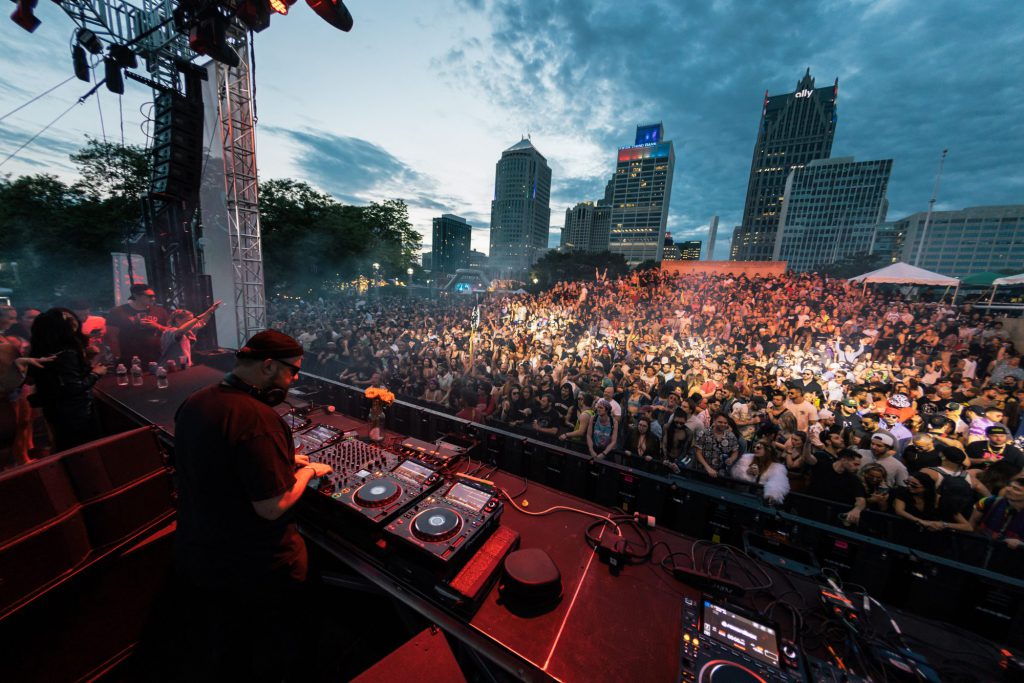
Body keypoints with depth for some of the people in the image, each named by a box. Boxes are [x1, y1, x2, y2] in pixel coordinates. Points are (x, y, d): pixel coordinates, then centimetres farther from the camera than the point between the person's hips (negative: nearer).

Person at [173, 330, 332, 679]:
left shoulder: (193, 403, -4)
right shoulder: (258, 417, -33)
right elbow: (273, 507, -30)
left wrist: (282, 461, 7)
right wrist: (307, 470, -14)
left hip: (192, 555, 7)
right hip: (255, 569, -7)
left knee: (224, 642, 34)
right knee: (272, 653, 25)